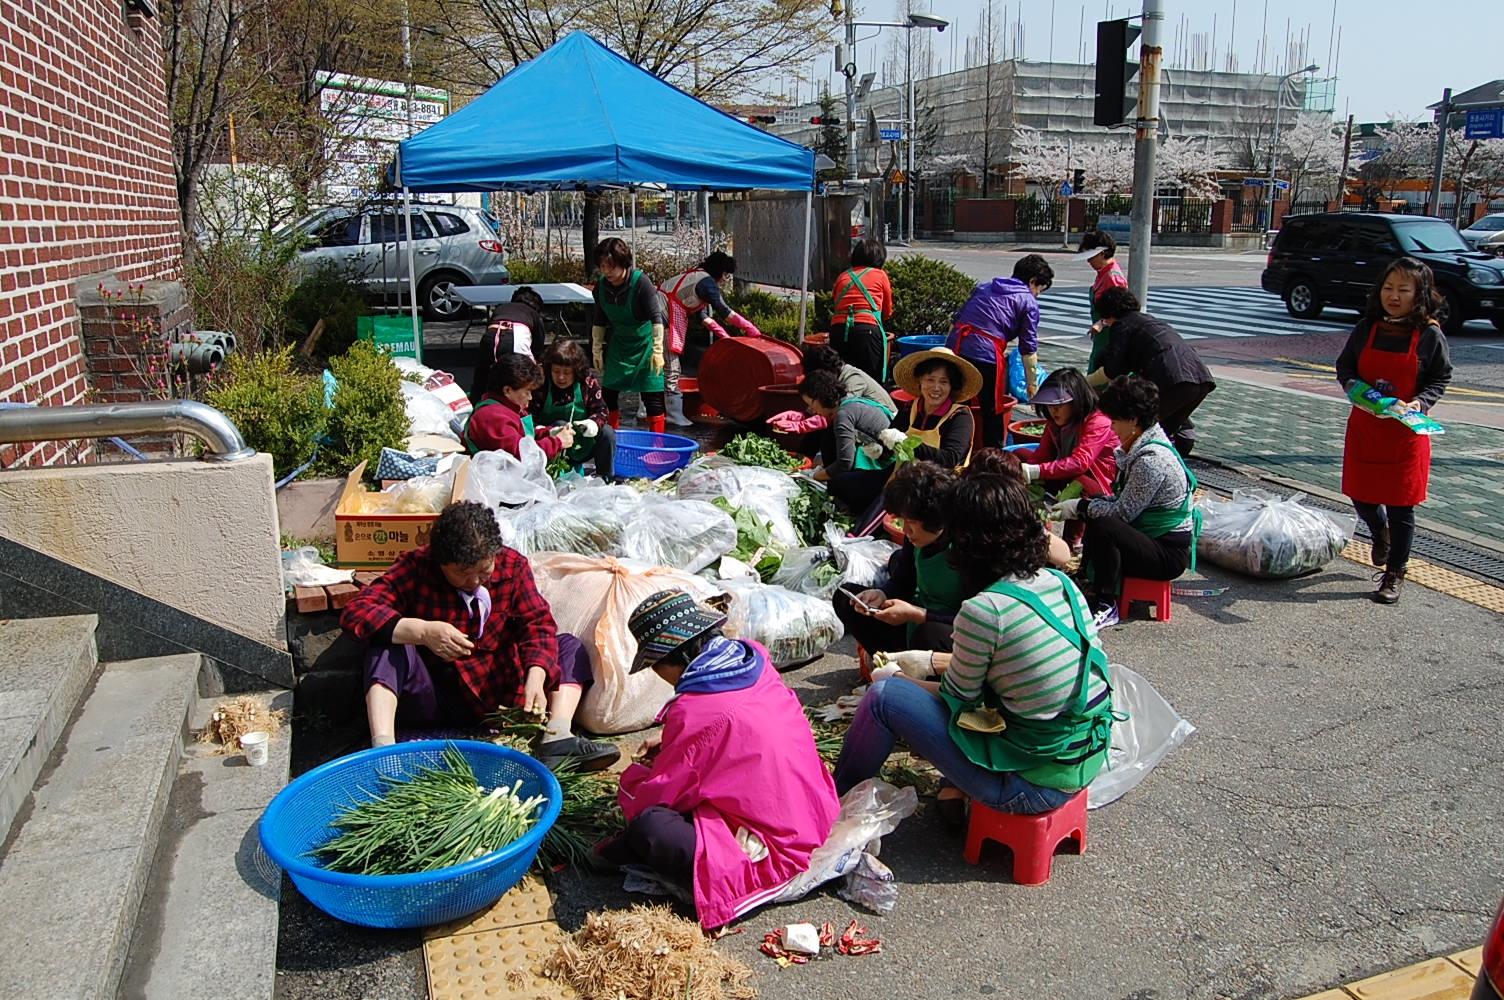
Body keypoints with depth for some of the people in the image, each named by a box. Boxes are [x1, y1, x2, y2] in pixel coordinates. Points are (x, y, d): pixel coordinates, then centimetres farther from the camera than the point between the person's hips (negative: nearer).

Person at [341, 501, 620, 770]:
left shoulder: (513, 566, -5)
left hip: (497, 694, 3)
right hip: (430, 697, -3)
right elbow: (355, 612, -23)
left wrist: (536, 678, -33)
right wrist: (423, 631, -39)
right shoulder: (415, 568, -13)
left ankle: (557, 738, -29)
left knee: (569, 647, -6)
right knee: (389, 648, -27)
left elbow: (538, 624, -13)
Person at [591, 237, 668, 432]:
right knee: (609, 392, 6)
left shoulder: (641, 281, -22)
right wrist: (597, 350, 8)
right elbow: (599, 321, 7)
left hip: (645, 342, -5)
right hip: (619, 343, 5)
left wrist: (657, 350, -23)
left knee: (652, 395, -7)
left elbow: (656, 317, -21)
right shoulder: (601, 286, -6)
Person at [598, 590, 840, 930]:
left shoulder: (694, 711, -22)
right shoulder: (753, 660, 0)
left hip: (775, 852, -10)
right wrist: (669, 749, 15)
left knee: (647, 827, -25)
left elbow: (656, 796, -10)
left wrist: (633, 775, 12)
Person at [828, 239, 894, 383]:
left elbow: (835, 306, 14)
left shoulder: (842, 277, 21)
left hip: (838, 329, 4)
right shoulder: (880, 275, 13)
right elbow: (887, 313, 20)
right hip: (867, 329, -3)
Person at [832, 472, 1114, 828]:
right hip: (1088, 760, 8)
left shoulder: (983, 611, -22)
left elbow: (957, 697, -5)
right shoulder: (1062, 582, 0)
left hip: (1035, 784, -8)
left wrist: (900, 679, 12)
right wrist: (932, 659, 22)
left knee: (883, 696, -1)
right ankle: (961, 788, 22)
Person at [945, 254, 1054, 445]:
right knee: (993, 413, 9)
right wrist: (1032, 385, 10)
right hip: (986, 355, -5)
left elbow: (956, 320, 22)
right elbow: (1028, 348, 4)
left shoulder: (984, 287, 23)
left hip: (955, 346, 6)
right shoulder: (1028, 302, 7)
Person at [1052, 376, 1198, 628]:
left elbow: (1122, 512, -21)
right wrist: (1082, 504, 1)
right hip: (1150, 536, 10)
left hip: (1169, 553, -10)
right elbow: (1123, 501, 10)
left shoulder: (1151, 459, -24)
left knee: (1102, 526, -30)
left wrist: (1080, 506, -9)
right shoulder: (1139, 447, 6)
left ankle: (1106, 606, -20)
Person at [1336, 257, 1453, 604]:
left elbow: (1441, 378, -1)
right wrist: (1352, 386, -13)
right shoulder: (1366, 328, -2)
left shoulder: (1430, 335, -8)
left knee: (1401, 506, 4)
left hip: (1406, 432, -3)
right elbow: (1344, 365, 7)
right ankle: (1380, 533, 46)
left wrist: (1419, 402, -18)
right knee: (1360, 496, 12)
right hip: (1364, 427, 3)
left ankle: (1394, 574, 19)